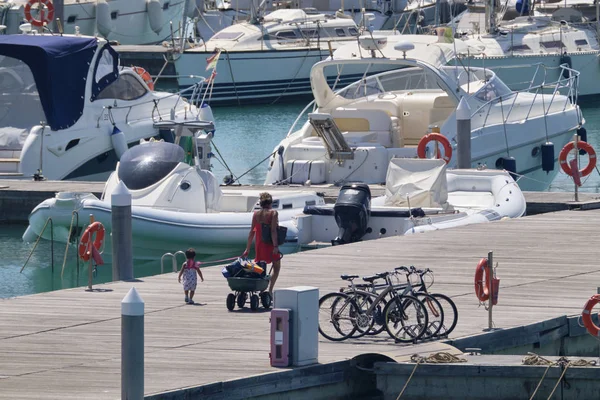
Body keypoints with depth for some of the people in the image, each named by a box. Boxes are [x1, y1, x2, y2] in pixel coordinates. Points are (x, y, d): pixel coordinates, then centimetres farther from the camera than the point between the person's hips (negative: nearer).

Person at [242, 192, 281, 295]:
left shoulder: (256, 214, 3)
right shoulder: (273, 213, -10)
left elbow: (252, 232, 3)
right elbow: (273, 231, -19)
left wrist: (247, 249, 7)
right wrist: (276, 246, -20)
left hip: (259, 244, 4)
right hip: (270, 244, -4)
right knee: (276, 266, 11)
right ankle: (270, 290, -2)